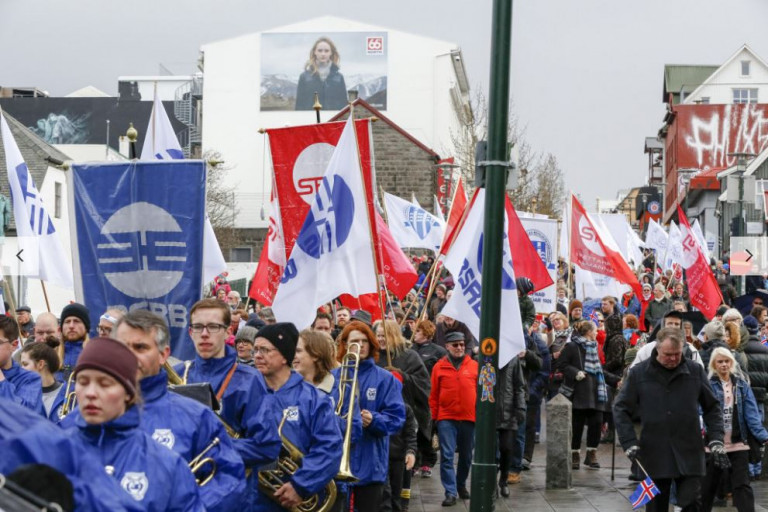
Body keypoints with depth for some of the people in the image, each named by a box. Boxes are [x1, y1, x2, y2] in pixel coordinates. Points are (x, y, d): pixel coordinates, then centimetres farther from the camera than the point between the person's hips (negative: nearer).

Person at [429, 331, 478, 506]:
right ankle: (450, 492, -5)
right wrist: (434, 418, 2)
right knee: (447, 455, -7)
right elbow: (434, 395, 3)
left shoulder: (474, 366, 2)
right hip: (446, 418, -2)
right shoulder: (439, 367, 1)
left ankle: (461, 485, 34)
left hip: (469, 418, 2)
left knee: (466, 455, 14)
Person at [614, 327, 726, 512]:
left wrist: (716, 439, -1)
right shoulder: (638, 373, -1)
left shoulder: (695, 371, 2)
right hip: (654, 454, 0)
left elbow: (712, 407, 10)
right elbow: (621, 409, 2)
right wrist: (629, 442, -8)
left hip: (689, 455, 0)